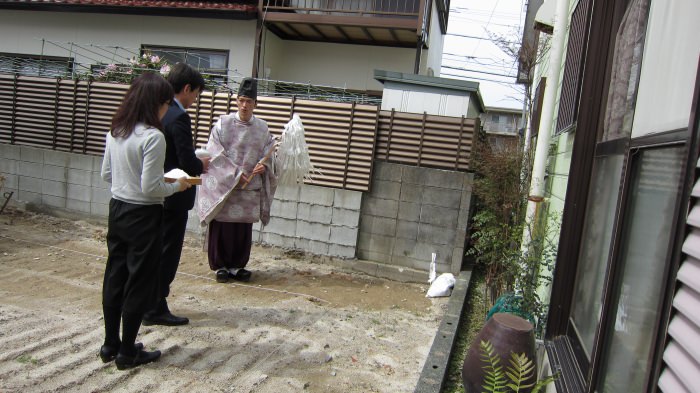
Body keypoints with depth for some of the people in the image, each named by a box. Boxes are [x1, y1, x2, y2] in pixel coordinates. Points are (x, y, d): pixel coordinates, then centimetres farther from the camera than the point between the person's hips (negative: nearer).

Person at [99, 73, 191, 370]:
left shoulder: (115, 131, 5)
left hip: (117, 209, 8)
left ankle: (110, 345, 30)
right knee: (139, 284, 6)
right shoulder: (153, 137, -20)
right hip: (143, 215, -8)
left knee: (114, 278, 16)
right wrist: (177, 186, -5)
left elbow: (106, 174, 12)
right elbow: (150, 188, -21)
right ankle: (127, 352, 19)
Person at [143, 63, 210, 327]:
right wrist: (202, 165, -3)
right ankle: (156, 309, 16)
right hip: (173, 196, -9)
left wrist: (195, 162, 13)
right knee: (167, 253, 4)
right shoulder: (179, 117, -20)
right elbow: (187, 164, -23)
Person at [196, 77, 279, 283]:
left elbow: (269, 155, 8)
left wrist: (263, 166, -14)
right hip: (223, 186, -2)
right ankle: (221, 266, 20)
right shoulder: (223, 124, -4)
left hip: (249, 189, 3)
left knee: (243, 231, 9)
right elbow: (215, 154, -7)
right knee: (222, 229, 4)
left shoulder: (262, 128, 4)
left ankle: (237, 266, 23)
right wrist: (235, 174, -13)